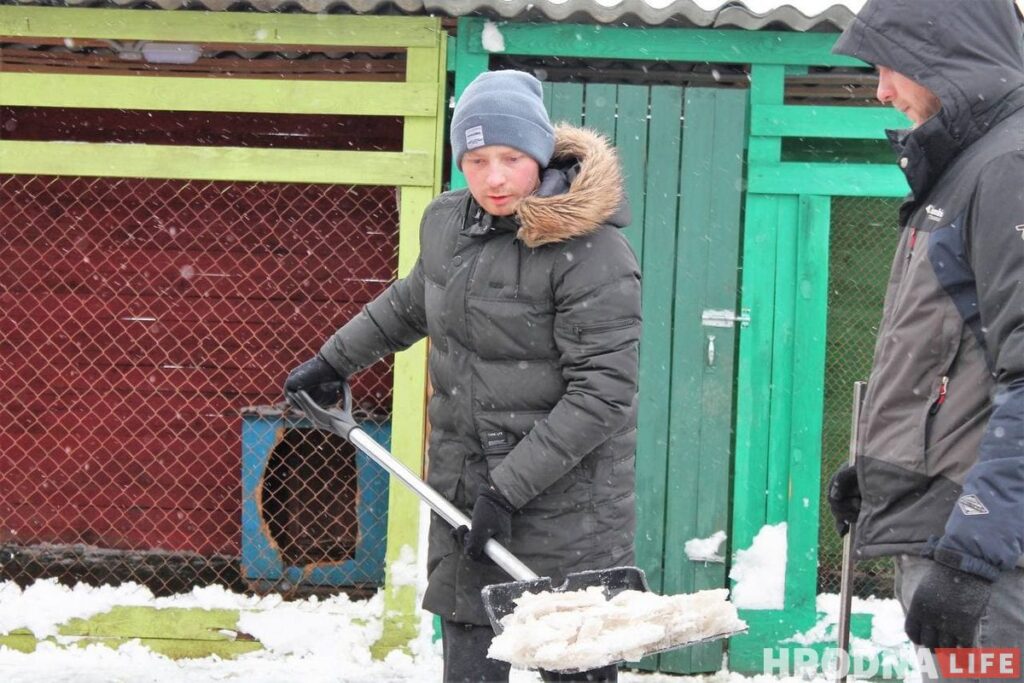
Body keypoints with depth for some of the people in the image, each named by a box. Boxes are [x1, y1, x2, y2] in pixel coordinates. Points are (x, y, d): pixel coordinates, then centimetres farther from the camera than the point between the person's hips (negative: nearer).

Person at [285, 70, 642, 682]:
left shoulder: (592, 254, -17)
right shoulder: (445, 223, 6)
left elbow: (601, 392, -20)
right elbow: (411, 304, 28)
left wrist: (509, 490, -21)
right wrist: (334, 362, 34)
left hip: (564, 500, -6)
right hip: (463, 489, 7)